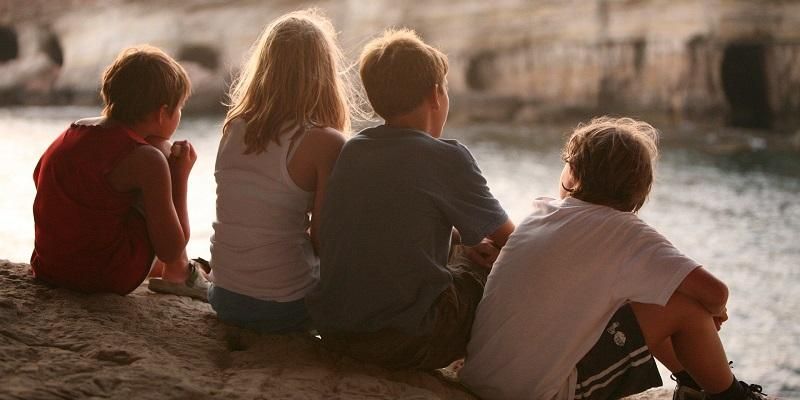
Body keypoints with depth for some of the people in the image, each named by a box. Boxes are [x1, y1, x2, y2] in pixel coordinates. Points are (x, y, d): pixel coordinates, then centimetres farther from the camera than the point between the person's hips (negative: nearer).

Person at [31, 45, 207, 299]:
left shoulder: (71, 132, 6)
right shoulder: (147, 159, -15)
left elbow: (39, 177, 27)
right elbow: (171, 249, -12)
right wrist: (180, 176, 0)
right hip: (108, 279, -7)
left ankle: (161, 269, 40)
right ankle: (176, 274, 12)